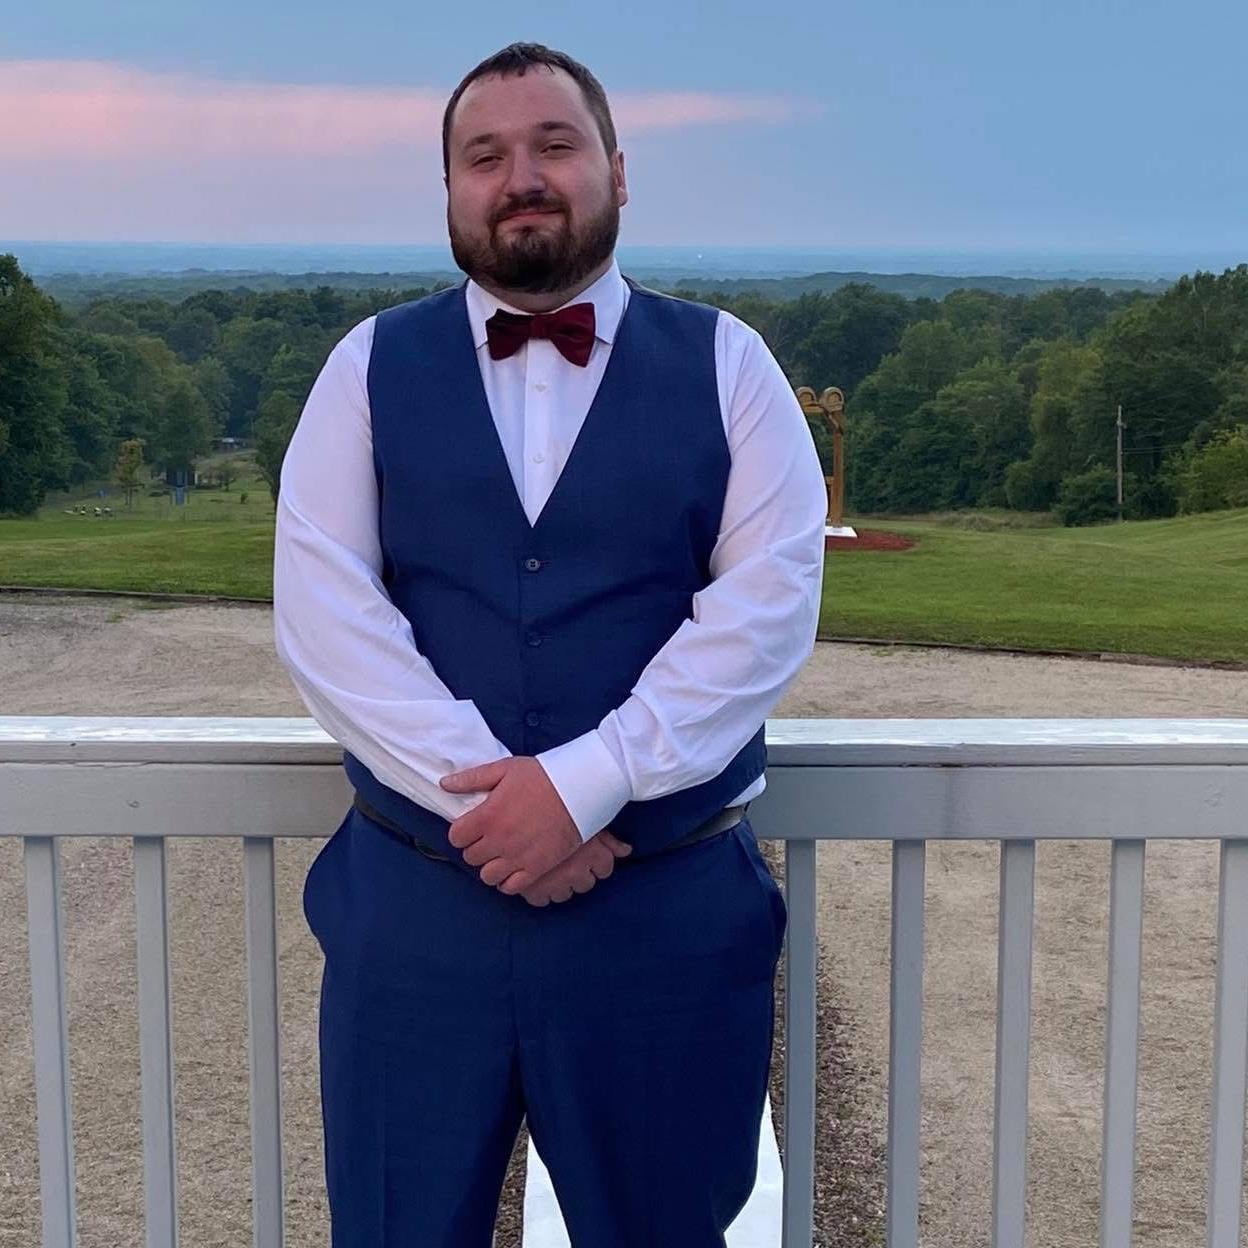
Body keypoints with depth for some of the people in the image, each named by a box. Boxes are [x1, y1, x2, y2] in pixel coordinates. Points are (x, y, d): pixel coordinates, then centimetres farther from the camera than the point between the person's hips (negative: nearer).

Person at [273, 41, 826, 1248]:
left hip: (669, 908, 0)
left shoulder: (724, 363, 4)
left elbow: (767, 602, -7)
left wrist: (584, 781, -17)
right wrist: (476, 794, -16)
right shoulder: (370, 366, 6)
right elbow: (322, 608, -4)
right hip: (414, 901, 1)